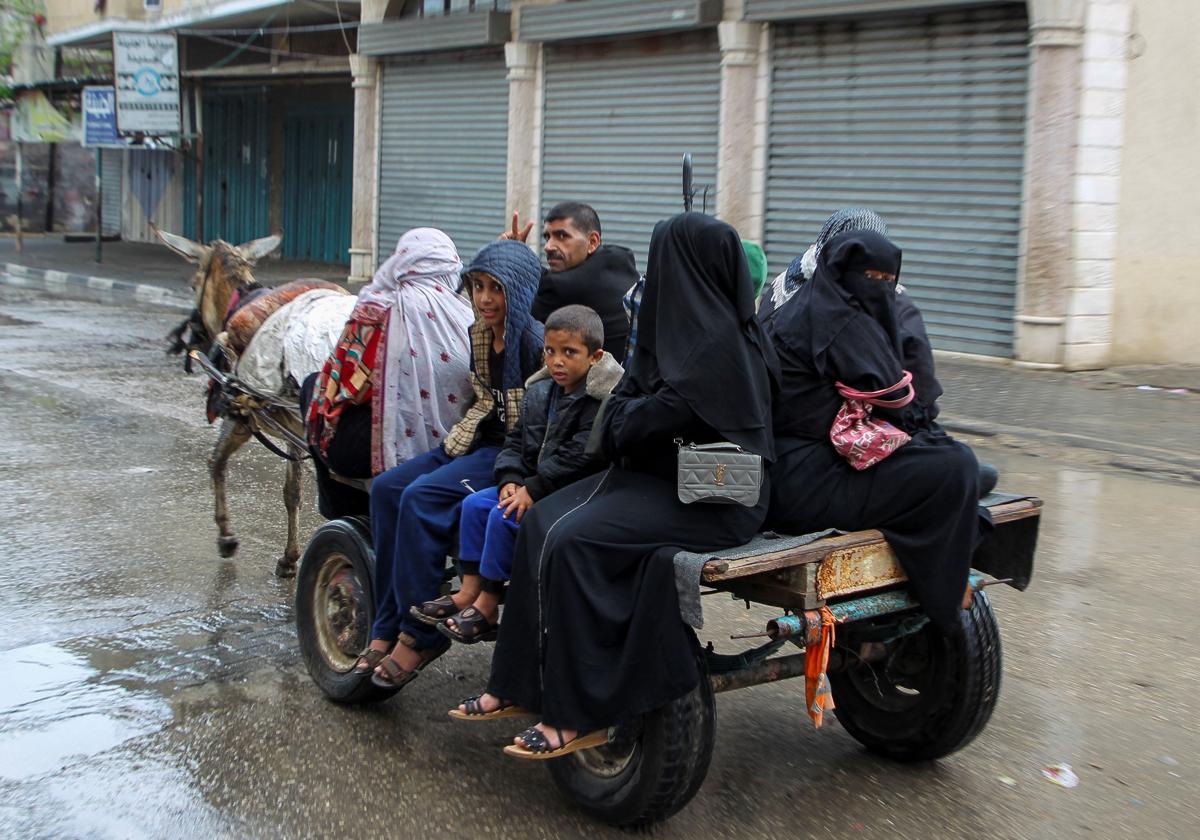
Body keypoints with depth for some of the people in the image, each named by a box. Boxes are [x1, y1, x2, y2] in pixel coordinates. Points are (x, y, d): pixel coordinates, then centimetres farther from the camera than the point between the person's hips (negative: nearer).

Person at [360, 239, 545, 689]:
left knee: (421, 498, -25)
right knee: (387, 488, -7)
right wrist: (453, 444, 14)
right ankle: (387, 629, -4)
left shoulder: (537, 342, -16)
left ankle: (418, 635, -13)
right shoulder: (477, 335, 10)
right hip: (481, 443, 9)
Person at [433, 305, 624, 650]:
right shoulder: (540, 392, 9)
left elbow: (579, 456, -25)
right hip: (533, 484, 9)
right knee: (475, 503, -2)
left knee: (506, 516, -22)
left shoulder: (601, 400, -18)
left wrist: (533, 490, -24)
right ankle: (469, 590, -1)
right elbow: (516, 441, 12)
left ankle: (487, 606, -11)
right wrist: (511, 480, -7)